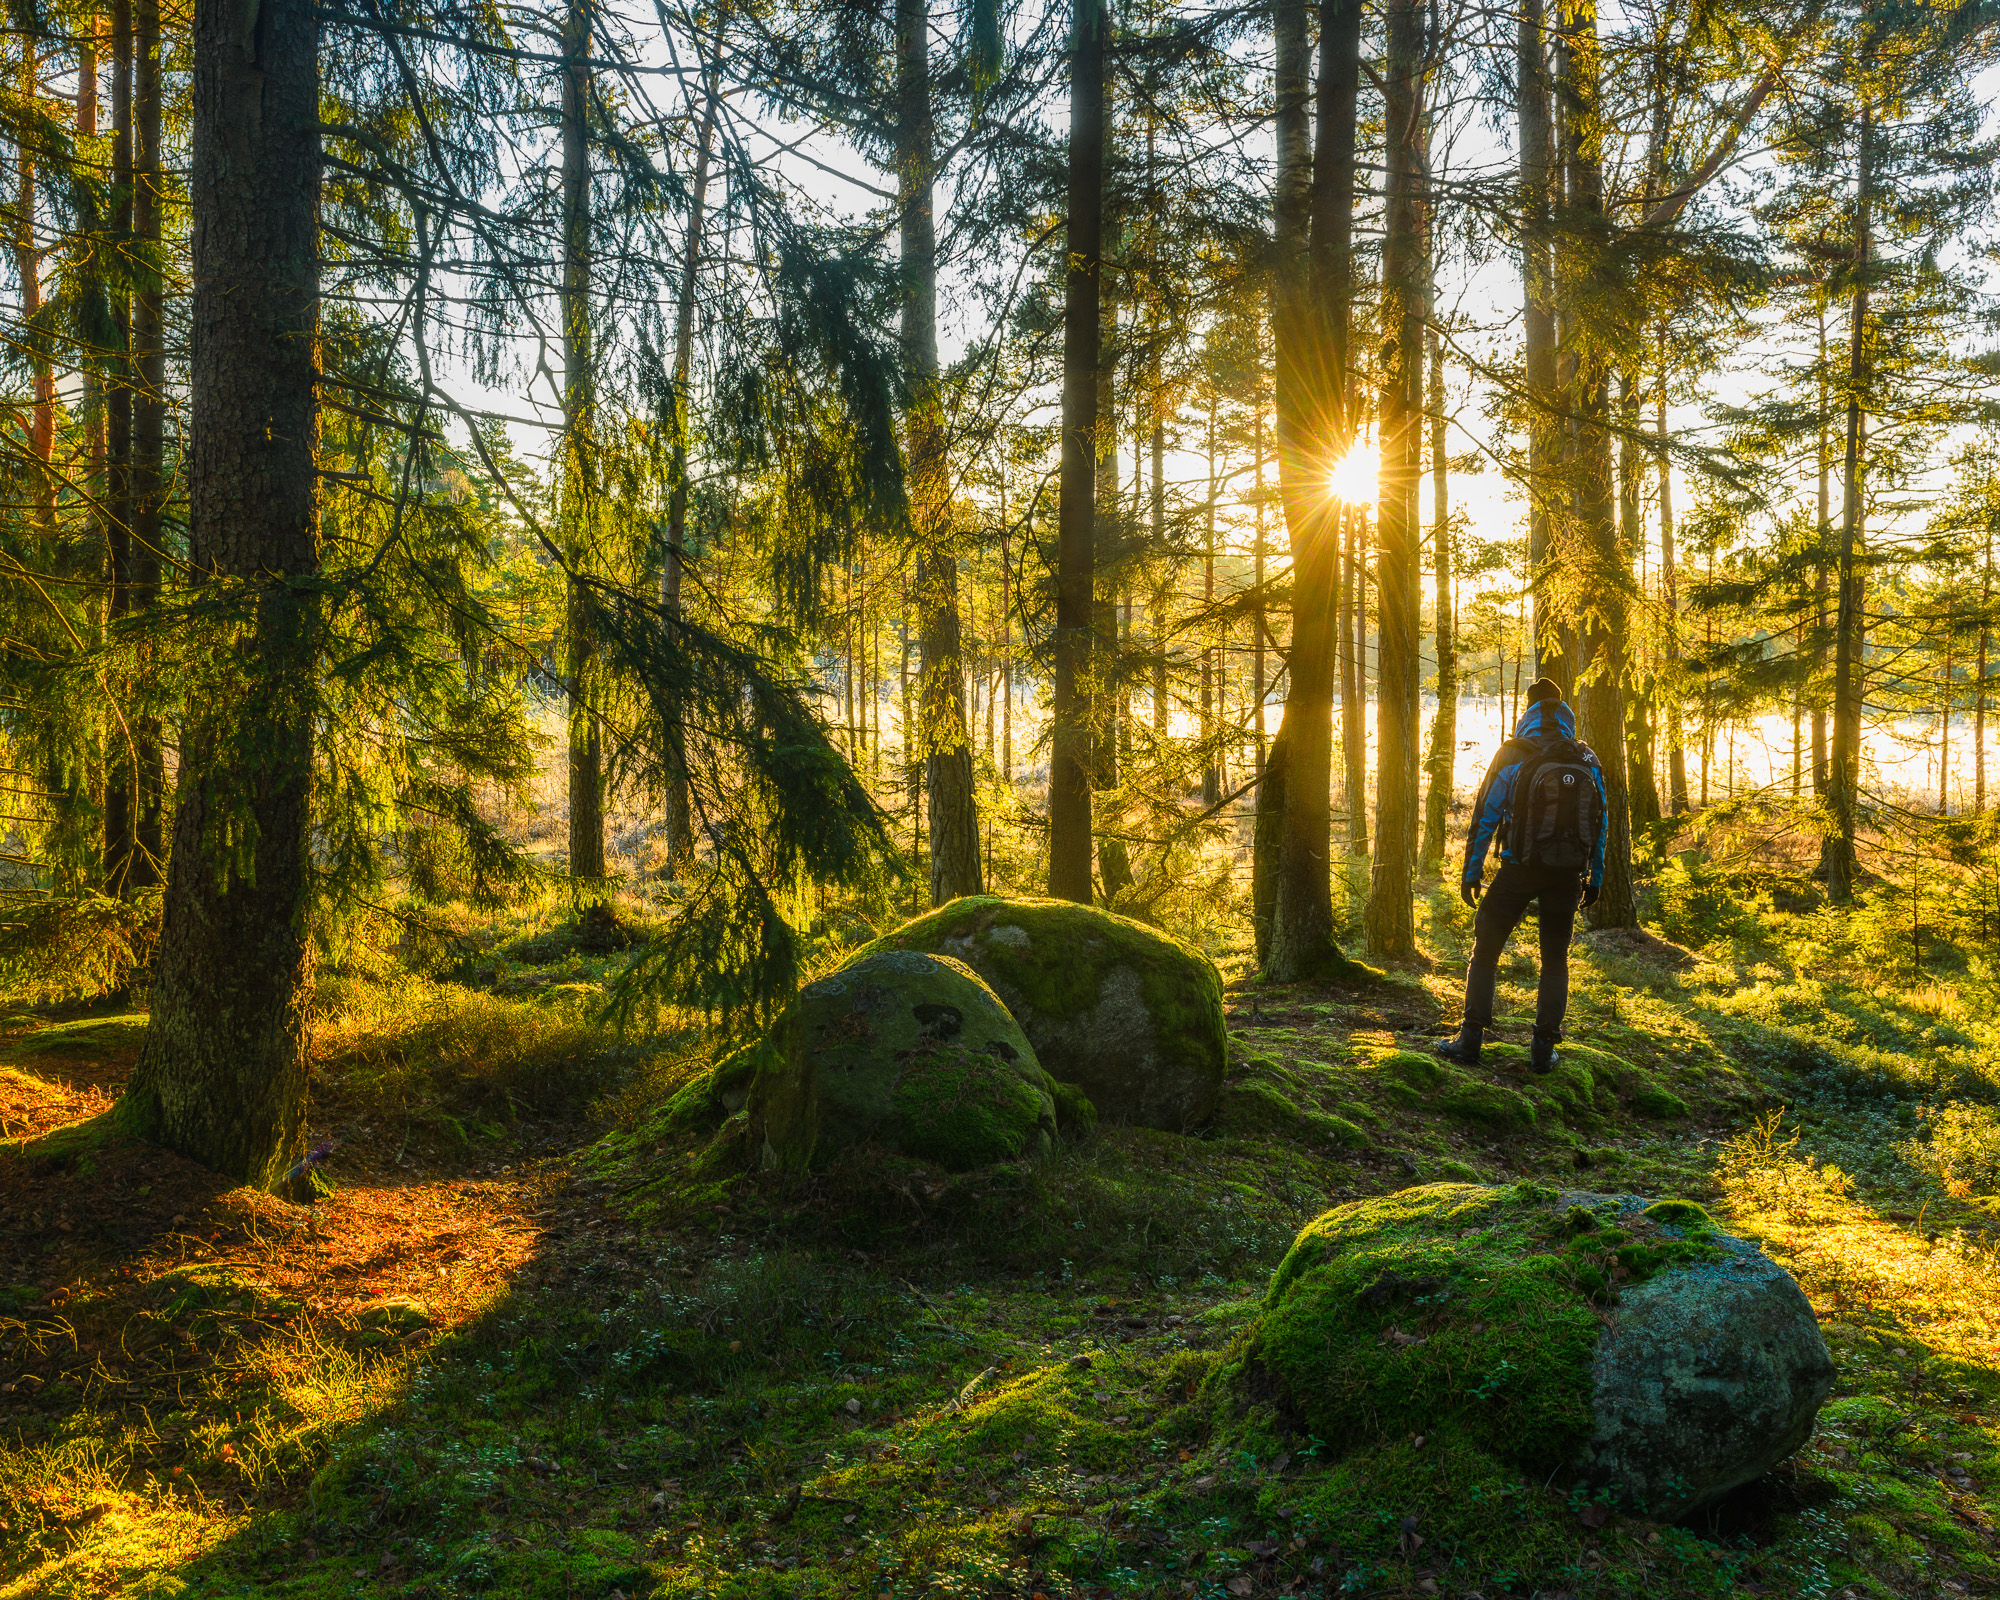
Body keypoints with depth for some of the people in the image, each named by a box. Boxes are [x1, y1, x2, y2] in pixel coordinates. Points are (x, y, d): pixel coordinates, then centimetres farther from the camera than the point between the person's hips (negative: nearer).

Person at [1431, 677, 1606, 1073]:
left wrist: (1471, 872, 1)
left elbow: (1485, 817, -4)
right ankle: (1544, 1048, 10)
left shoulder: (1512, 759, -2)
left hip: (1520, 869, -3)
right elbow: (1599, 825, 10)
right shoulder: (1589, 765, 7)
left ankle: (1470, 1040, 6)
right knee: (1555, 959, 13)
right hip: (1568, 873, 3)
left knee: (1485, 951, 7)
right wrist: (1594, 878, 17)